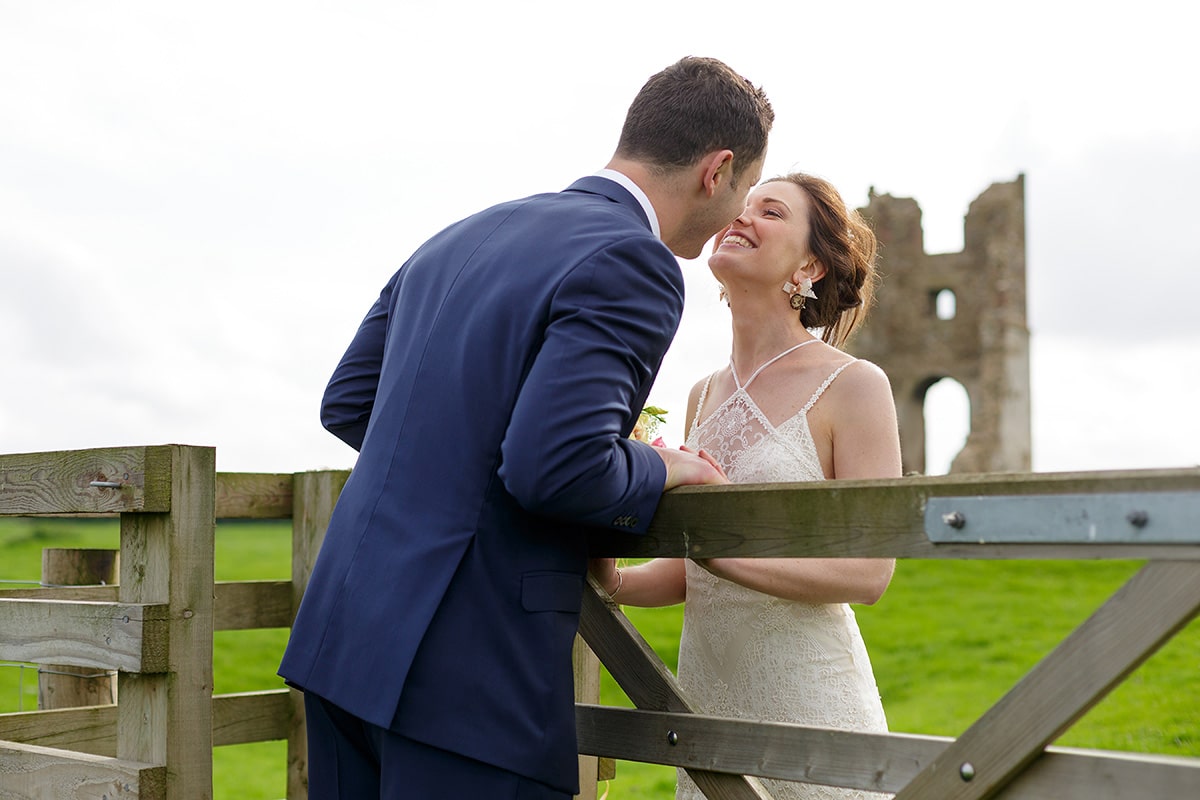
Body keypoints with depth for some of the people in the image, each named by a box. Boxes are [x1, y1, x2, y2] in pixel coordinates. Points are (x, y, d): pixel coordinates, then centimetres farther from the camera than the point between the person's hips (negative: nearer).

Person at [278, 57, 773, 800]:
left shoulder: (462, 236, 13)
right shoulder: (632, 263, -12)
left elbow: (346, 403, 18)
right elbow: (554, 466, -23)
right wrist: (659, 471, -4)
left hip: (345, 634, 8)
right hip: (470, 673, -8)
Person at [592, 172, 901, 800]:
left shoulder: (854, 386, -8)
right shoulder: (704, 396, 9)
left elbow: (867, 573, -15)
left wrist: (720, 548, -24)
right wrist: (618, 583, -6)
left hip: (808, 699, -5)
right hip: (705, 694, 6)